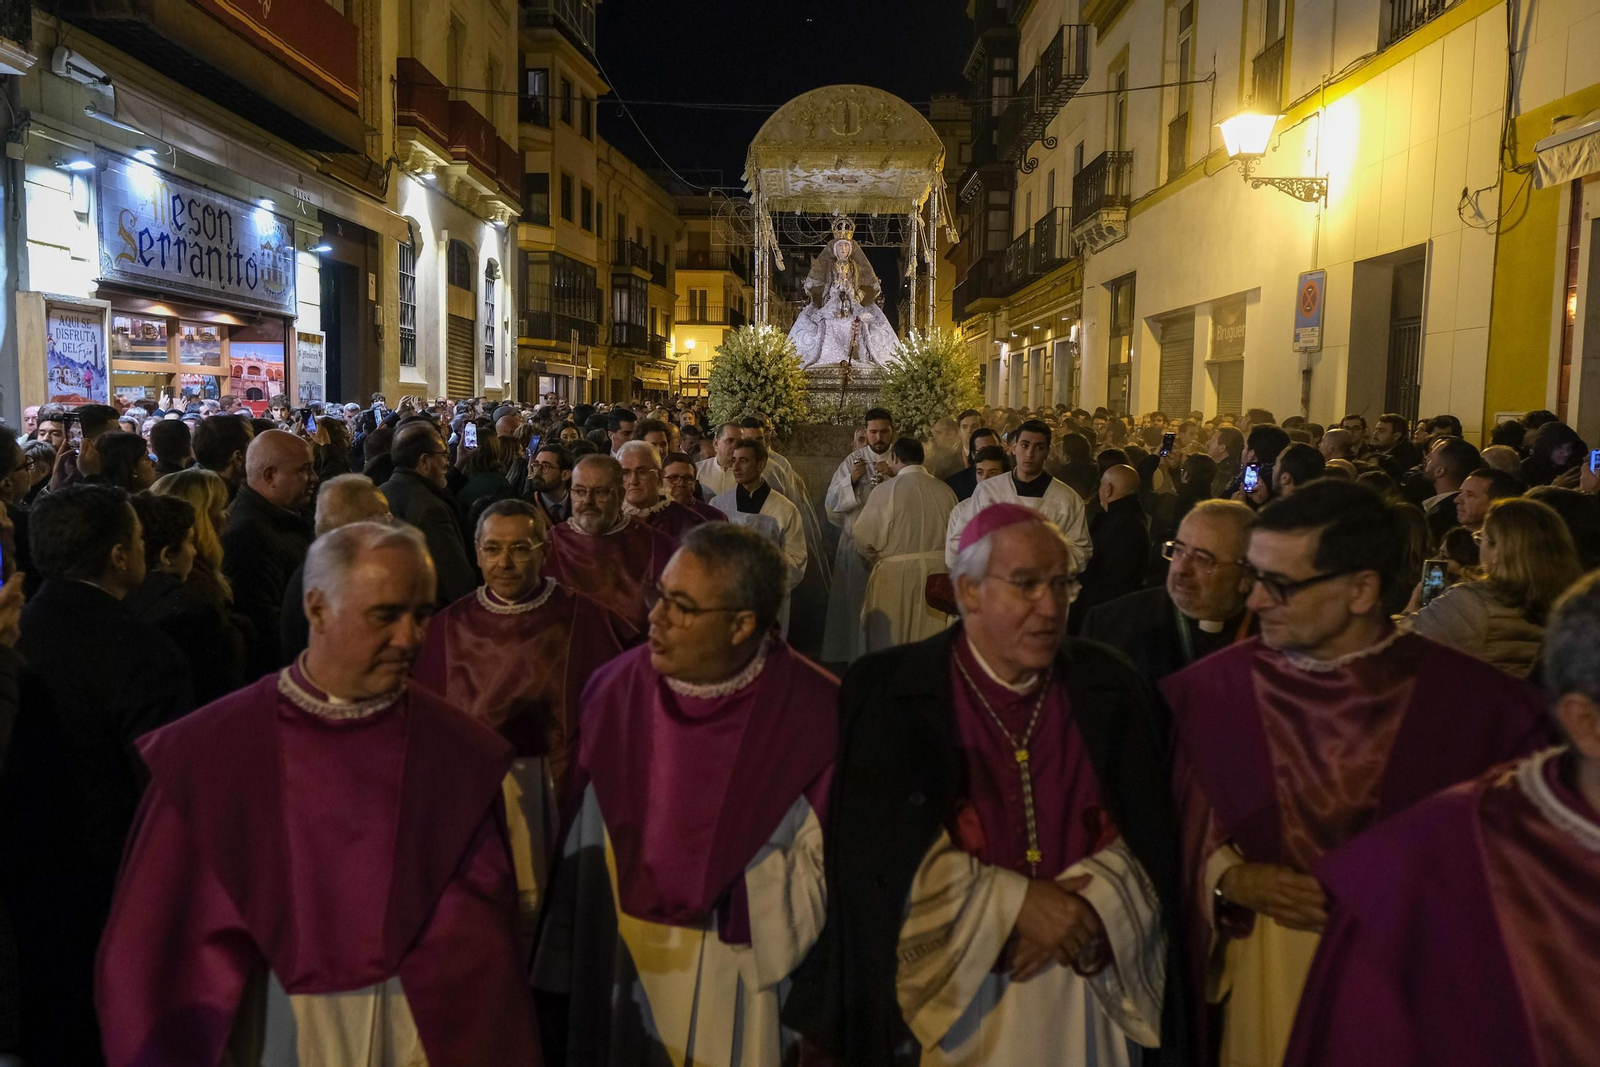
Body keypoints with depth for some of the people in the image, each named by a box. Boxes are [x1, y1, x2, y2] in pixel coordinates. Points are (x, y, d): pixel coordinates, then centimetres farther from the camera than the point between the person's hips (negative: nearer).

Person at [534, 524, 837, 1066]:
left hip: (747, 991, -2)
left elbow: (828, 860, -13)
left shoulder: (814, 710, -18)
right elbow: (583, 847, -4)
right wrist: (563, 978, 1)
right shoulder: (615, 691, -10)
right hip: (622, 974, 3)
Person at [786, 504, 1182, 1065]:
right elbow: (886, 854, -13)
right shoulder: (888, 690, -10)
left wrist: (1081, 909, -16)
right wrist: (1015, 905, -16)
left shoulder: (1108, 687, 0)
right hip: (947, 990, -2)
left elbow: (1147, 840, -1)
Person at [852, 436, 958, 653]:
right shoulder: (945, 491, -2)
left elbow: (863, 537, -9)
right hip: (938, 575, 4)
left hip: (896, 577, -4)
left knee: (888, 648, 9)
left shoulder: (888, 490, -13)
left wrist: (876, 561, 11)